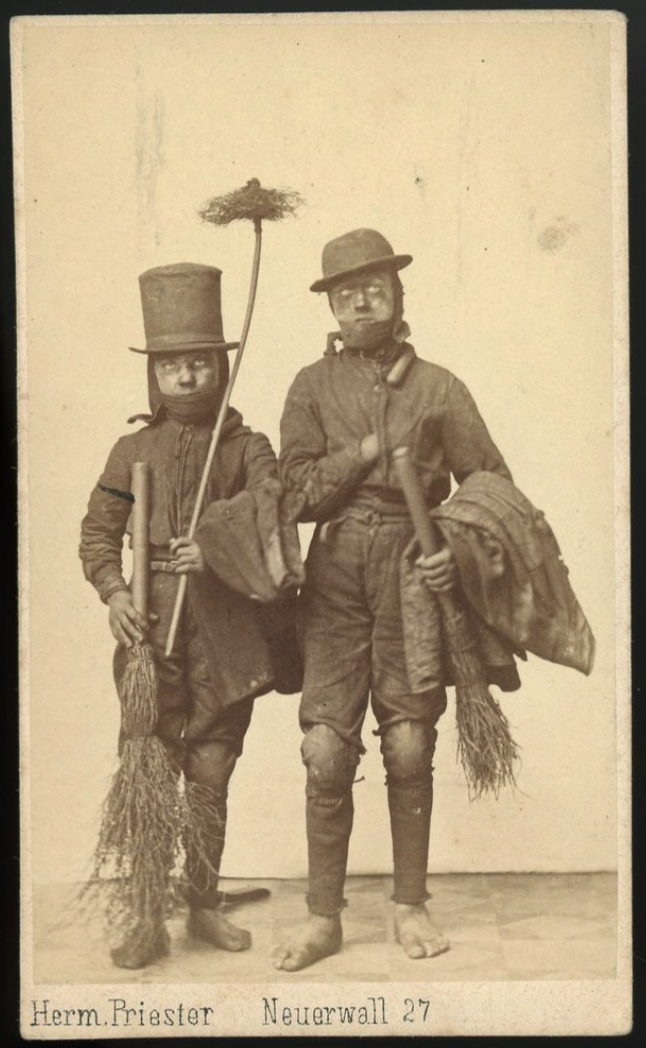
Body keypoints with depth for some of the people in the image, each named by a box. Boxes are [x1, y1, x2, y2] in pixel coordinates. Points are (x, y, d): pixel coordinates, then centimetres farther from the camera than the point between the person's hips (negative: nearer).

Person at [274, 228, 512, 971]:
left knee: (410, 748, 4)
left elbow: (491, 484, 6)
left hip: (413, 573, 0)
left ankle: (411, 904, 21)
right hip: (335, 575, 0)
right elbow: (299, 490, -3)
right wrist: (374, 447, -10)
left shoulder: (438, 387, 7)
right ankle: (323, 917, 11)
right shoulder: (313, 386, 7)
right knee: (326, 750, -3)